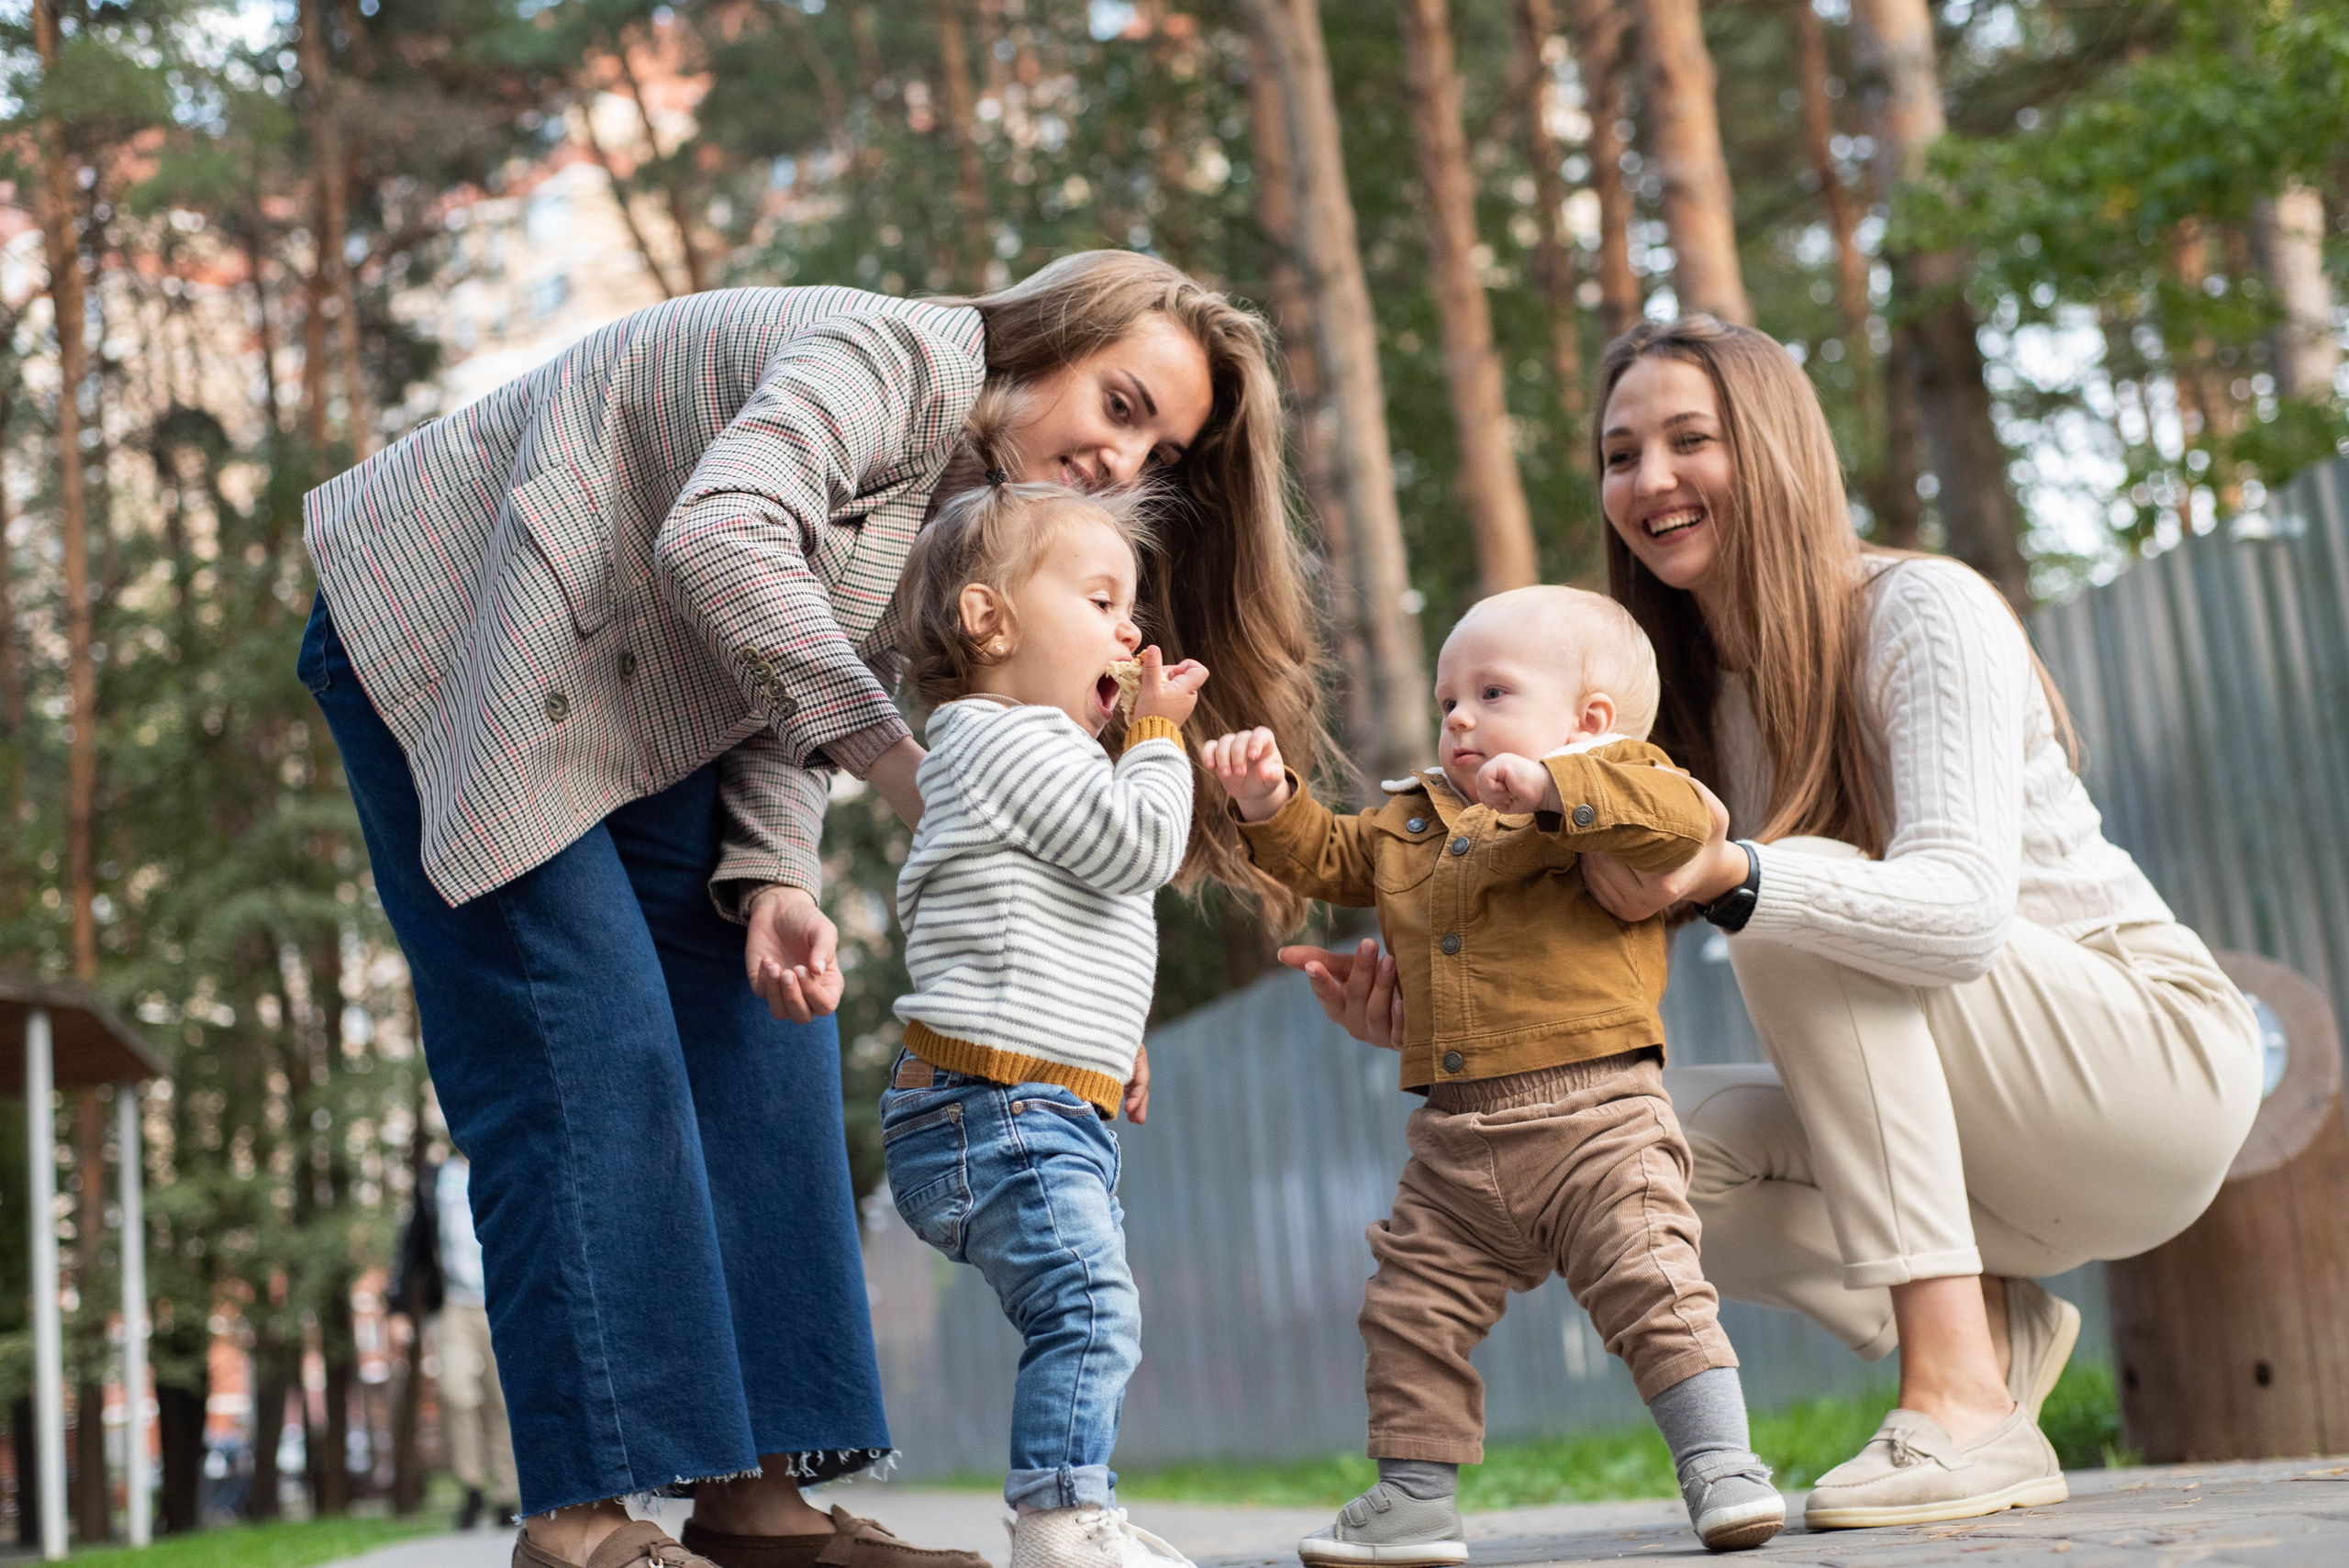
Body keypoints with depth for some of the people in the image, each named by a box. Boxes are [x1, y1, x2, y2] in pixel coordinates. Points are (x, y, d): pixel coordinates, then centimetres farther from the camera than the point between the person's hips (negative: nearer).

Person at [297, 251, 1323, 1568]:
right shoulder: (891, 354, -20)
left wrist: (774, 884, -17)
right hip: (450, 635, -9)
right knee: (586, 1054, -15)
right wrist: (904, 767, -34)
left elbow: (793, 713, 1)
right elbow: (718, 537, -36)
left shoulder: (968, 518, 7)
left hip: (631, 716, 9)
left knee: (758, 1024, 1)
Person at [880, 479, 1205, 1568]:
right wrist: (1157, 736, -4)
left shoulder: (1024, 750, 24)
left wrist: (1108, 1044, 28)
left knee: (1085, 1318, 17)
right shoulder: (1016, 742, -11)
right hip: (998, 1104, -11)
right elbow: (1140, 846, -18)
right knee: (1090, 1307, -18)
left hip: (1050, 1109, 11)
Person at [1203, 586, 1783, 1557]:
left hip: (1594, 1120, -6)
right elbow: (1327, 858, 29)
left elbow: (1686, 817, -20)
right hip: (1456, 1143, 6)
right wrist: (1271, 804, 11)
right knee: (1410, 1313, 8)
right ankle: (1415, 1499, 20)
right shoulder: (1411, 822, 19)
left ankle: (1722, 1468, 2)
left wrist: (1549, 788, -26)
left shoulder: (1613, 794, 0)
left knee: (1653, 1291, -11)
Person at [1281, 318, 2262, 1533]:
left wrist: (1729, 875, -46)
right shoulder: (1683, 701, 4)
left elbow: (1965, 912, -31)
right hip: (1957, 1123, 6)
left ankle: (1964, 1405, -30)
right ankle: (1986, 1318, -2)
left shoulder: (1921, 612, -16)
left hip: (2159, 1056, -6)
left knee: (1806, 896, -30)